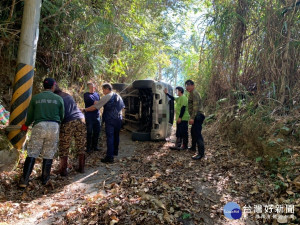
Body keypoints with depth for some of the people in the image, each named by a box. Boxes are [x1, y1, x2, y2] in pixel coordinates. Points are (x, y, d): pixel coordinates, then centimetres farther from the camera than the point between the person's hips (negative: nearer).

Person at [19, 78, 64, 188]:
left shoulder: (35, 98, 6)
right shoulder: (59, 99, 5)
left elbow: (30, 115, 12)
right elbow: (61, 116, 11)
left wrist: (26, 125, 31)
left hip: (39, 126, 0)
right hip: (54, 127, 0)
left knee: (32, 154, 6)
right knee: (48, 155, 9)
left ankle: (24, 180, 3)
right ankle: (45, 179, 20)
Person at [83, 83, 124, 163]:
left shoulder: (106, 97, -10)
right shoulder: (118, 96, 12)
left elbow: (95, 107, -9)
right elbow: (122, 106, 19)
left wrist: (85, 109, 0)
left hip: (110, 120, -7)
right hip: (119, 119, 7)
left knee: (110, 137, -7)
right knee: (116, 136, 18)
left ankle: (110, 157, -8)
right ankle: (115, 151, 33)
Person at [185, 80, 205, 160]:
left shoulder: (194, 93, -12)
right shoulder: (191, 94, 20)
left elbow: (196, 106, -21)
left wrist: (192, 118, -25)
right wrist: (191, 117, 24)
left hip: (198, 116, -11)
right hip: (195, 116, 11)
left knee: (197, 133, -14)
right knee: (193, 132, 21)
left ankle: (201, 153, -14)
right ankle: (193, 147, 37)